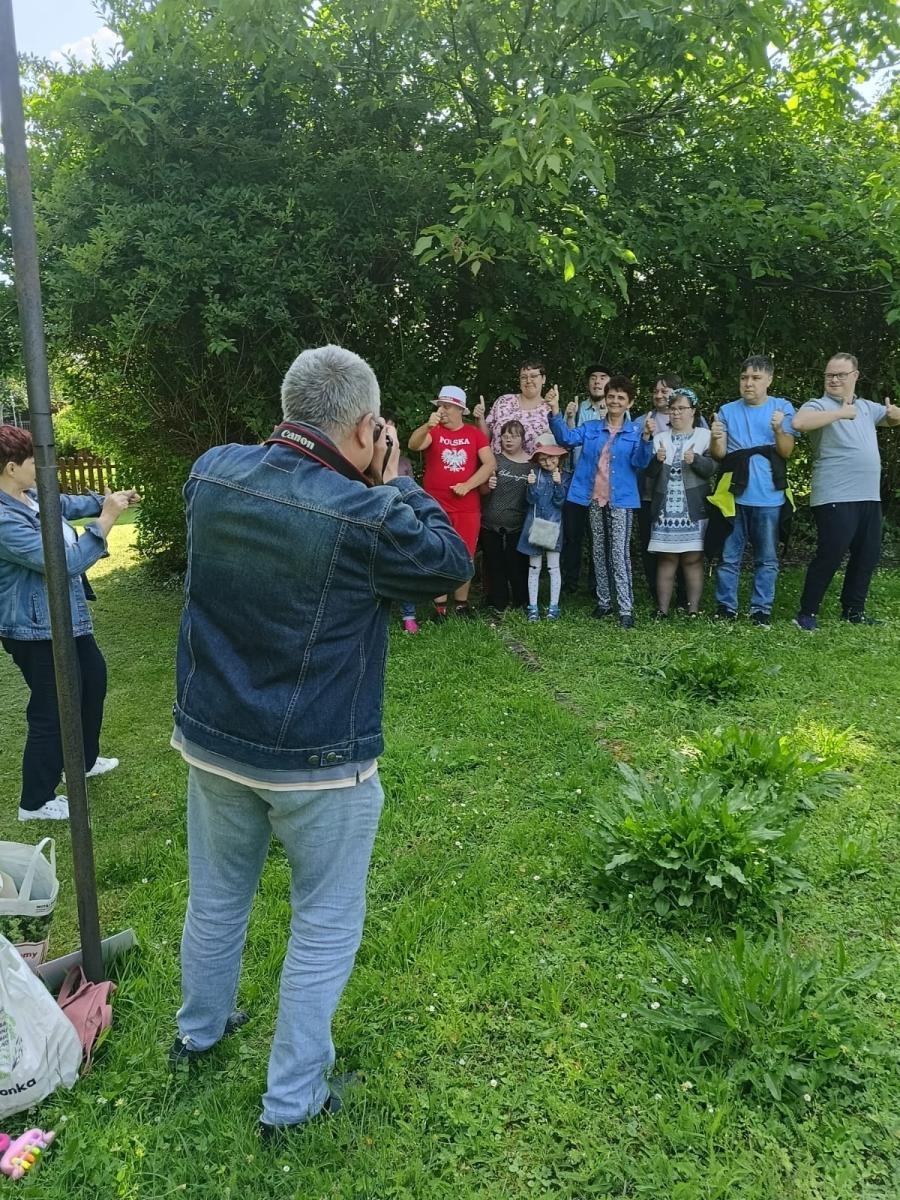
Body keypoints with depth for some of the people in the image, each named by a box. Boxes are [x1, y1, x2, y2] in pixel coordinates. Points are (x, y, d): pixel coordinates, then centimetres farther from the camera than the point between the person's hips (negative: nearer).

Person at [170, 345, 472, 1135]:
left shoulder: (213, 473, -7)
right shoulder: (367, 519, -24)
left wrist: (326, 467, 7)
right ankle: (291, 1100, 29)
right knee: (325, 923, 15)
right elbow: (453, 564, -6)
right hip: (318, 760, -5)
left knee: (216, 896, 27)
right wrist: (393, 485, -3)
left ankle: (199, 1030, 51)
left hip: (212, 739, 6)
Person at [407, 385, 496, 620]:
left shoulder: (475, 434, 6)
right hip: (436, 507, -1)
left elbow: (490, 463, -2)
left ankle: (461, 603, 23)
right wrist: (428, 425, -36)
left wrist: (468, 484, -12)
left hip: (468, 507, 2)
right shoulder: (432, 431, 1)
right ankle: (440, 605, 12)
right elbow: (413, 445, -19)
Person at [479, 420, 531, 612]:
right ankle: (498, 605, 14)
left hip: (517, 525, -1)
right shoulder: (494, 460, 2)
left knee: (517, 565, -1)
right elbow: (482, 491, 4)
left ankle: (520, 604, 12)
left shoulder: (532, 464, 2)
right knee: (494, 564, 4)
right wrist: (488, 486, -17)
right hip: (491, 523, 1)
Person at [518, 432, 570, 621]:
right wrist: (531, 485, -21)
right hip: (535, 525, 1)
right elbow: (531, 500, -4)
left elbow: (560, 501, -7)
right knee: (534, 567, 6)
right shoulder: (535, 474, 3)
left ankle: (554, 606, 11)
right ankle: (532, 606, 13)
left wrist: (558, 483, -21)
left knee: (553, 566, 2)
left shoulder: (565, 476, 1)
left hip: (553, 526, -1)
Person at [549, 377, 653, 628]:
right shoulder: (591, 428, 10)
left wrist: (646, 438, -25)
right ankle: (603, 601, 21)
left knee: (619, 554, -9)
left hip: (620, 499, -4)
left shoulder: (635, 431, 2)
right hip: (594, 499, 4)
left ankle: (626, 608, -8)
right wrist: (555, 413, -17)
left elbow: (640, 462, -8)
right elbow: (567, 438, -4)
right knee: (599, 552, 11)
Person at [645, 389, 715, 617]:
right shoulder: (659, 438, 15)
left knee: (692, 559, -2)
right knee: (667, 558, 1)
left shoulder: (705, 436, 8)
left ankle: (693, 609, 1)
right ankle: (662, 609, 2)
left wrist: (696, 460, -21)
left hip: (694, 510, -2)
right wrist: (657, 460, -12)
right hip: (665, 508, 2)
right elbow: (649, 473, 8)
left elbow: (712, 468, -3)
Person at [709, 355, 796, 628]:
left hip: (768, 498, 0)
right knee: (729, 556, 4)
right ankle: (726, 607, 13)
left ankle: (761, 609, 14)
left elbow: (787, 452, -4)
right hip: (734, 495, 1)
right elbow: (719, 454, 1)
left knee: (767, 559, 6)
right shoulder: (727, 410, 6)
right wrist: (715, 439, -21)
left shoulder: (783, 407, 3)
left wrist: (779, 430, -23)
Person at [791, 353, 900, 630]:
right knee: (829, 556, -10)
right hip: (835, 499, -8)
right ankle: (807, 614, -1)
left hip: (868, 497, 8)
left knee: (868, 556, 12)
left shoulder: (866, 407, 16)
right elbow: (799, 423, -29)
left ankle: (853, 610, 24)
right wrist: (841, 413, -26)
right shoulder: (819, 406, -6)